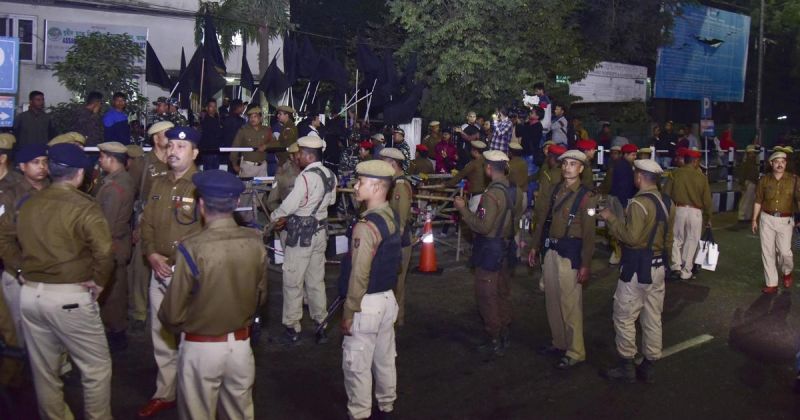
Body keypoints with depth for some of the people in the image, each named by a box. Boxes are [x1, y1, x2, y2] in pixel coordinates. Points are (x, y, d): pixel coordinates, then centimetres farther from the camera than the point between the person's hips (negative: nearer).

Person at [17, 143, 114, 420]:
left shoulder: (27, 205, 9)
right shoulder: (83, 206, -12)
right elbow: (104, 251, -23)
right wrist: (100, 281, -9)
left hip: (30, 293, 7)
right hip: (69, 297, -7)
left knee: (43, 370, 19)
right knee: (97, 368, 8)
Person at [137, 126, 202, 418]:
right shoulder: (158, 184, 12)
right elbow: (147, 223, 14)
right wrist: (151, 253, -3)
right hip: (159, 272, 6)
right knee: (161, 337, 15)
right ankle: (164, 394, 29)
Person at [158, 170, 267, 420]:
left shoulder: (192, 248, -22)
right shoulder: (255, 243, -10)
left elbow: (173, 313, -14)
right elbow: (261, 297, 3)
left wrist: (176, 326, 8)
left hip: (201, 348, -3)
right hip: (241, 345, 4)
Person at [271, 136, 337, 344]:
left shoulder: (307, 176, -20)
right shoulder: (330, 175, 5)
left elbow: (289, 204, -22)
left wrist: (274, 216, 0)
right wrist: (289, 218, 13)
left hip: (302, 234, -8)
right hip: (320, 231, 8)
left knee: (293, 282, 4)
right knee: (316, 281, 15)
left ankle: (292, 329, 12)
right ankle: (321, 326, 21)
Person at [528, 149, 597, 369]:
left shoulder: (586, 197, -9)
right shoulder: (555, 190, 10)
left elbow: (588, 234, -10)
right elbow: (543, 220, 16)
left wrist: (585, 265, -13)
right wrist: (535, 247, 15)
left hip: (570, 253, -7)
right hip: (550, 250, 7)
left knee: (570, 304, -3)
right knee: (552, 300, 14)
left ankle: (575, 352, 8)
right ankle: (559, 343, 29)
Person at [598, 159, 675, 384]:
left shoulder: (639, 203, -19)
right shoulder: (667, 203, 9)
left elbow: (631, 237, -25)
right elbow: (668, 238, 16)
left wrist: (610, 218, -15)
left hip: (637, 267, -8)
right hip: (658, 266, 8)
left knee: (624, 316, 4)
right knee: (653, 318, 13)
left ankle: (626, 367, 11)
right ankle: (649, 366, 22)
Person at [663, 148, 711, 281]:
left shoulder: (676, 173, -3)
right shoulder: (702, 177, -3)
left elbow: (666, 193, -4)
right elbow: (707, 199, 0)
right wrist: (708, 218, 11)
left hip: (678, 209, 1)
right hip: (695, 211, -1)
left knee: (676, 239, 15)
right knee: (691, 242, 8)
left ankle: (676, 266, 4)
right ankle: (686, 272, 13)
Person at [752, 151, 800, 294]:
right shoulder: (764, 180, 3)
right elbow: (758, 201, 8)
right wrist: (754, 219, 8)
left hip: (785, 220, -2)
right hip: (766, 219, 2)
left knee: (784, 251, -6)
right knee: (767, 252, 4)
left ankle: (786, 272, 28)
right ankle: (771, 284, 13)